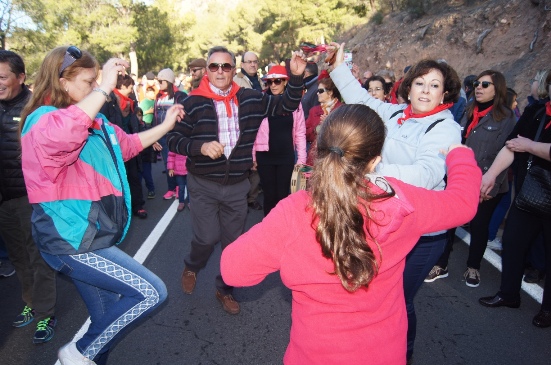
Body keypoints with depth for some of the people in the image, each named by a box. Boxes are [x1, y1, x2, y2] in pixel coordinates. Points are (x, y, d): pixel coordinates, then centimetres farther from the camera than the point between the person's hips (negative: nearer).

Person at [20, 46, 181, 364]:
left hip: (91, 237, 9)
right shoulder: (43, 120, -16)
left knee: (108, 321, 18)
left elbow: (126, 145, 27)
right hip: (71, 242, -9)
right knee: (151, 293, -12)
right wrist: (105, 87, -40)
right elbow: (61, 134, -43)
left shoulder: (94, 120, 11)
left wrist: (166, 125, 21)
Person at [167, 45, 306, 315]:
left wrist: (296, 77, -9)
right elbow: (174, 139, -8)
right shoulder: (193, 103, -8)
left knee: (234, 241, 12)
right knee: (207, 237, -6)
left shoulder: (250, 99, 1)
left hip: (237, 185, 3)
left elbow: (286, 105, 5)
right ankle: (191, 267, 31)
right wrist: (200, 147, -26)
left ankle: (225, 289, 35)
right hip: (203, 185, -3)